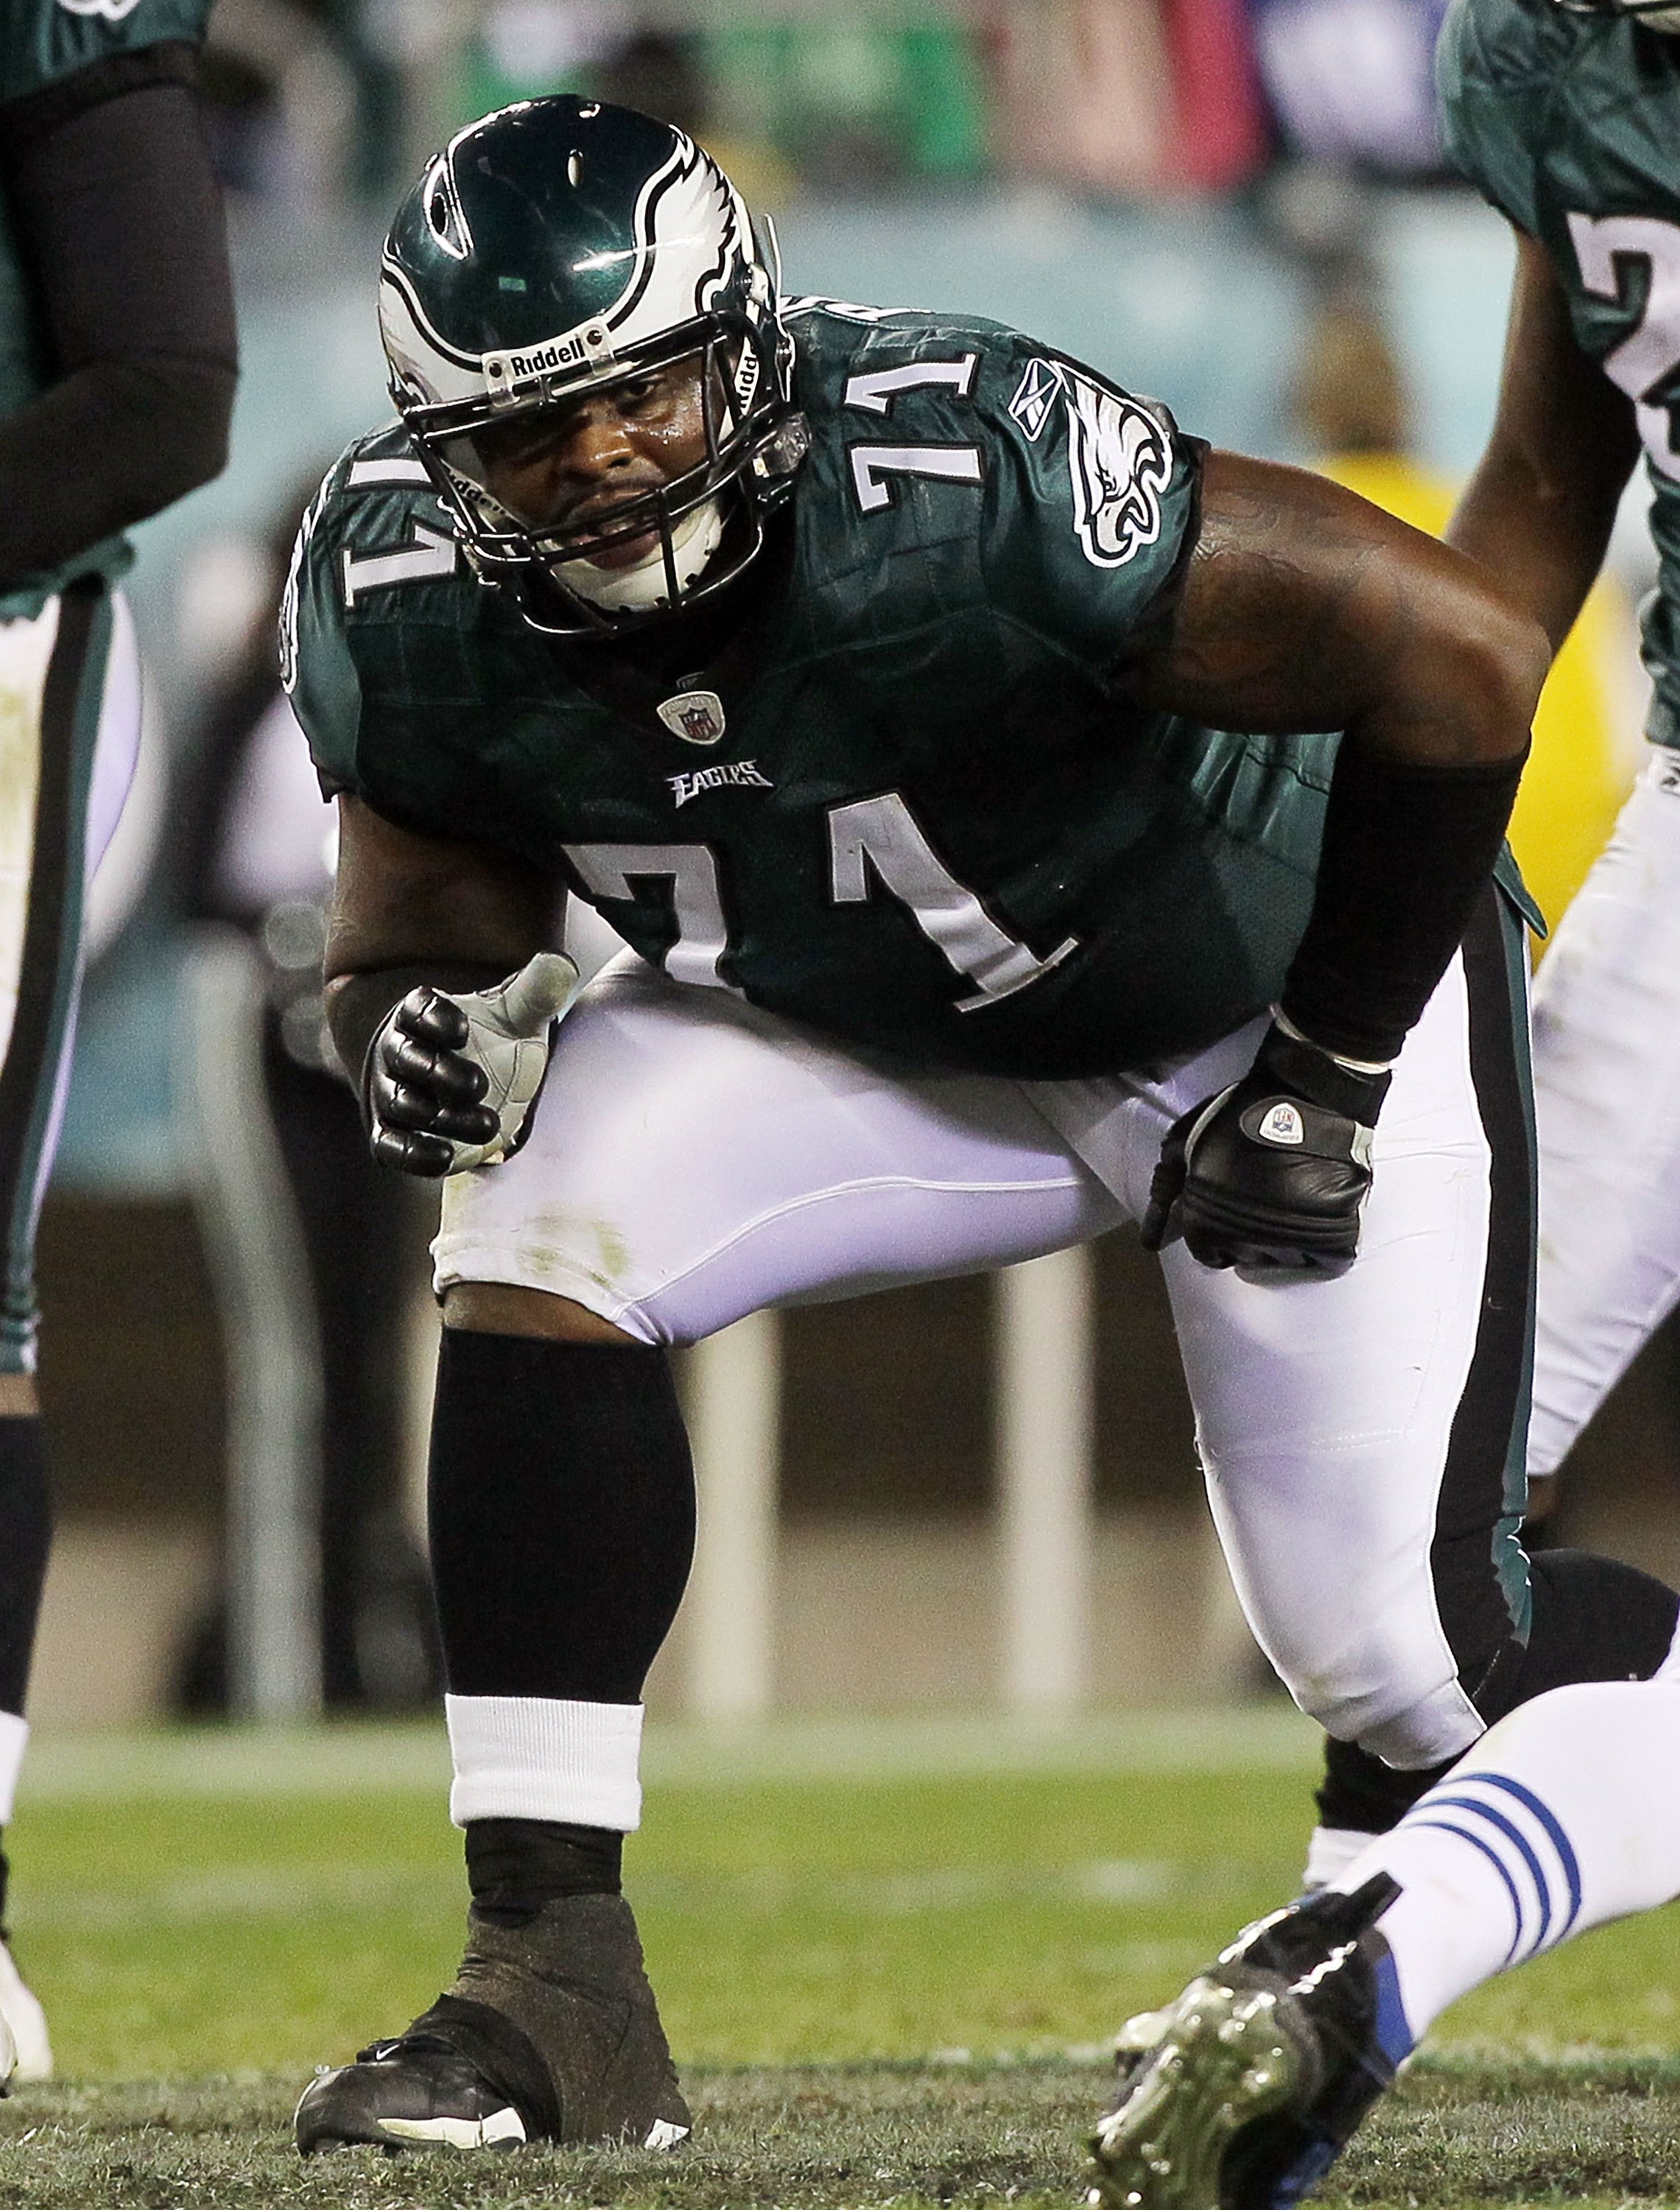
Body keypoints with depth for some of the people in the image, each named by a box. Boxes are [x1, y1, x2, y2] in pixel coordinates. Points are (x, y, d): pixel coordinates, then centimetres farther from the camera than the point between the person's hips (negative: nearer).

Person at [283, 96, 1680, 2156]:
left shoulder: (970, 479, -38)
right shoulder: (402, 603, -21)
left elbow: (1454, 656, -31)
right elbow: (416, 937, -5)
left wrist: (1330, 1081, -22)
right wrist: (435, 1041, -31)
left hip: (1293, 975, -5)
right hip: (881, 1031, 5)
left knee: (1401, 1647, -10)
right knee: (537, 1259, -20)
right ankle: (550, 1985, -15)